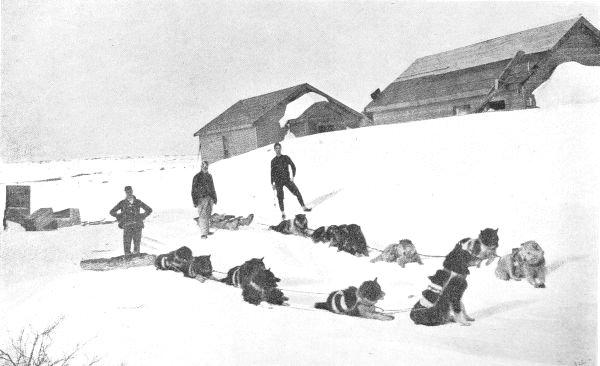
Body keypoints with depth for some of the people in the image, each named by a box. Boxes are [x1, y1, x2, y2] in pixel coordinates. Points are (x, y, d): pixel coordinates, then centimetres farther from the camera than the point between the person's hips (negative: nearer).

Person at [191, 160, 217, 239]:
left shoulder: (209, 176, 15)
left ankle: (206, 230, 18)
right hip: (201, 198, -6)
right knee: (203, 216, -11)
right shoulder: (197, 177, -2)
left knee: (208, 215, 9)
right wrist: (195, 201, -7)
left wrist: (214, 198, 21)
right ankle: (203, 233, -12)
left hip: (210, 198, 6)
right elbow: (194, 190, -2)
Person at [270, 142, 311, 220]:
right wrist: (272, 183, 4)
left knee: (297, 192, -8)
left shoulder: (286, 158, 5)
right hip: (278, 181, 0)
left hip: (287, 179, 1)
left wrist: (293, 176, -7)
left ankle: (304, 207, 1)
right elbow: (272, 173, 10)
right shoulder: (273, 161, 6)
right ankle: (283, 213, 8)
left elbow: (293, 166, 5)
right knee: (280, 197, -3)